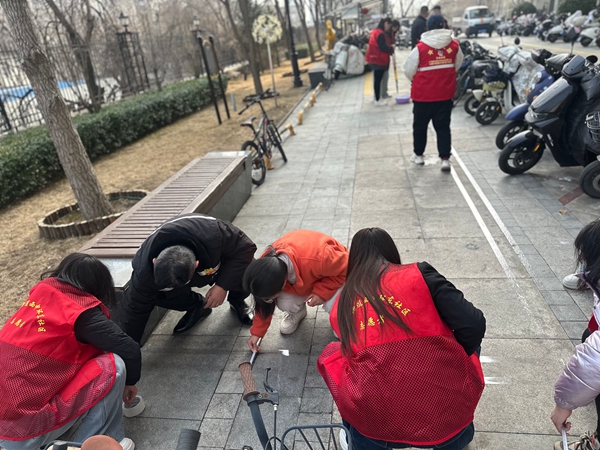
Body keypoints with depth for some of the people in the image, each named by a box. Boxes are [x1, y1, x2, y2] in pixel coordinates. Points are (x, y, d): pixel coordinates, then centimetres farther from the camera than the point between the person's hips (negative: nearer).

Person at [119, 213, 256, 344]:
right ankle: (197, 305, 5)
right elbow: (134, 310, -24)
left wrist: (223, 285, -37)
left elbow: (245, 247, -30)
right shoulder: (145, 270, -36)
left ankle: (236, 301, 6)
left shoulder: (214, 235, -45)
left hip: (216, 264, -1)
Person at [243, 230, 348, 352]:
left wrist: (321, 292, -32)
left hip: (334, 273, -3)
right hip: (298, 275, 3)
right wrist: (257, 332, -5)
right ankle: (297, 312, 16)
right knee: (284, 304, -21)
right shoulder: (268, 264, -28)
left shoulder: (319, 259, -48)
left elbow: (346, 268, -26)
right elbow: (264, 303, -9)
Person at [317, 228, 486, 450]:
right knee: (468, 334, 27)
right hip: (449, 409, 0)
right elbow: (473, 325, -4)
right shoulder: (419, 274, 3)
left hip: (378, 423, 1)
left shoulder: (341, 306, 12)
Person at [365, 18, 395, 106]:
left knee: (377, 79, 15)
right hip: (379, 60, -10)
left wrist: (389, 47, 10)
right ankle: (378, 100, 1)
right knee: (378, 79, -5)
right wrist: (392, 47, -5)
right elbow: (383, 47, -21)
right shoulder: (380, 33, -18)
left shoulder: (375, 31, 13)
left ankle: (378, 98, 23)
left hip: (375, 58, 10)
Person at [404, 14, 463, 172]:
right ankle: (445, 158, 2)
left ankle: (418, 155, 25)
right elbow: (457, 65, 14)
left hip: (422, 95, -2)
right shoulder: (455, 45, -2)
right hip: (445, 94, 3)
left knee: (420, 126, 14)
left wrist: (416, 81, 16)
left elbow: (408, 70, -4)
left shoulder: (420, 48, -13)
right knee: (443, 127, 8)